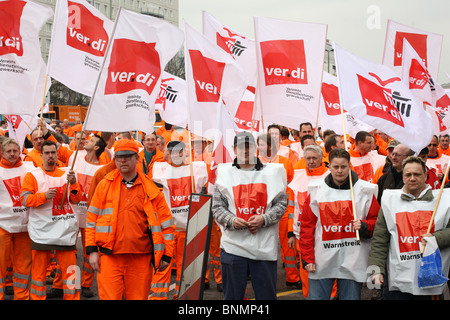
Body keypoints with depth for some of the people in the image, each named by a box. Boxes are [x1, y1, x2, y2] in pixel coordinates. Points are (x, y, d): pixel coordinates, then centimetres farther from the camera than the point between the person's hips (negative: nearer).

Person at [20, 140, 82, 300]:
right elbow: (25, 199, -5)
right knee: (39, 269, 5)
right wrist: (44, 196, -20)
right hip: (41, 231, -2)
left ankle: (72, 297, 12)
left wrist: (73, 184, -12)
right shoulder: (32, 175, 3)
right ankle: (37, 296, 18)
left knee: (70, 268, 2)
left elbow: (76, 200, 6)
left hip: (65, 230, 2)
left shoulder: (66, 174, 10)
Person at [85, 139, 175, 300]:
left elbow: (166, 222, 8)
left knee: (138, 297, 6)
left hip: (141, 259, 1)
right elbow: (91, 219, 10)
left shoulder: (151, 188, 6)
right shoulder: (105, 185, 7)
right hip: (110, 256, 0)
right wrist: (92, 250, 2)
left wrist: (166, 255, 5)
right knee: (109, 296, -4)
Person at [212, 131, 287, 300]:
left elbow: (281, 203, 5)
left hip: (264, 246, 0)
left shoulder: (271, 172, 7)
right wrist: (232, 220, -13)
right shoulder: (225, 172, 7)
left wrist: (264, 219, -11)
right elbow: (217, 207, 6)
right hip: (233, 245, 0)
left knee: (267, 294, 8)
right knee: (232, 295, 8)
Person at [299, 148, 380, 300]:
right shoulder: (316, 189, 2)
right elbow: (306, 226, 3)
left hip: (353, 262, 0)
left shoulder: (365, 190, 1)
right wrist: (307, 258, -2)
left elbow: (376, 220, 7)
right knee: (316, 296, 6)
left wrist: (364, 226, -15)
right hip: (321, 262, 0)